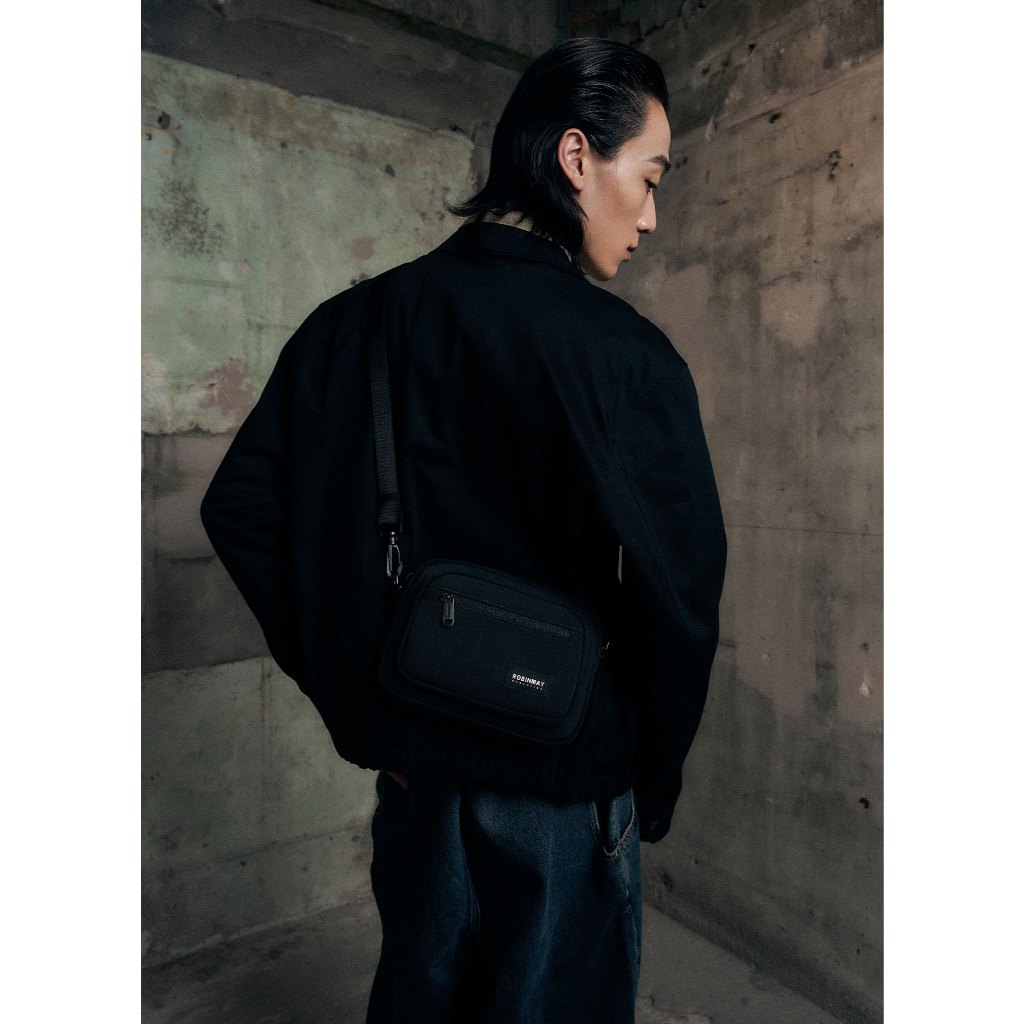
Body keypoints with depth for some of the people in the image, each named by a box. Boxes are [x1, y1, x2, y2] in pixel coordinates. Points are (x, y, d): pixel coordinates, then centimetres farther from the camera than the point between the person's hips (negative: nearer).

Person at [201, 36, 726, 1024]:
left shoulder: (356, 324, -2)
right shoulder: (623, 352, -19)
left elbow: (239, 509, 0)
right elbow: (681, 587, -23)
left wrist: (351, 694, 4)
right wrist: (652, 786, -4)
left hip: (413, 767, 5)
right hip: (563, 786, -5)